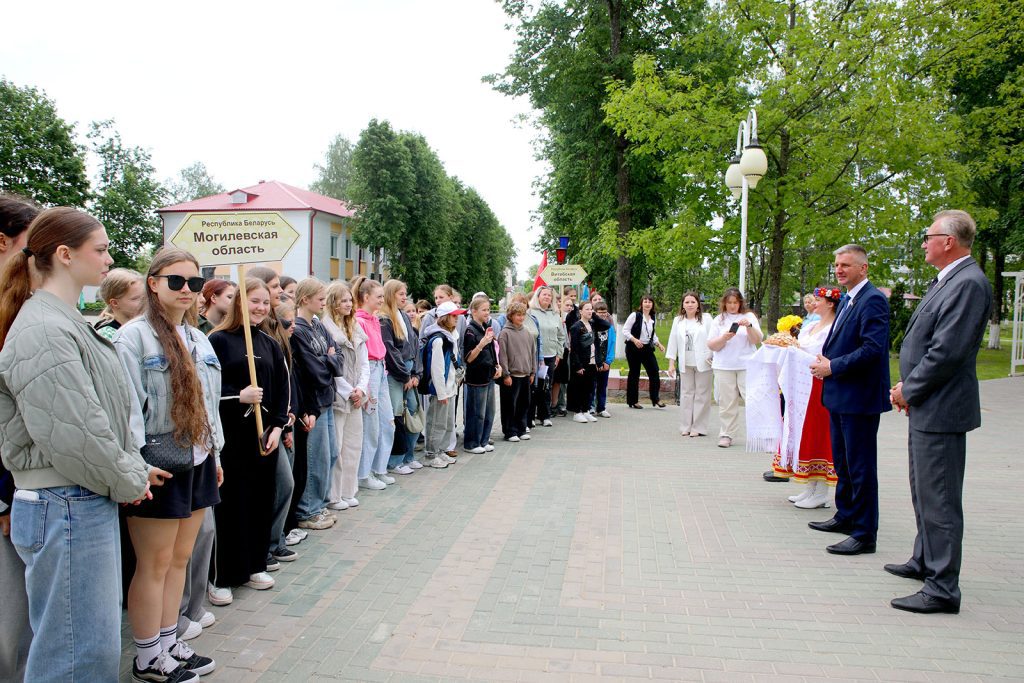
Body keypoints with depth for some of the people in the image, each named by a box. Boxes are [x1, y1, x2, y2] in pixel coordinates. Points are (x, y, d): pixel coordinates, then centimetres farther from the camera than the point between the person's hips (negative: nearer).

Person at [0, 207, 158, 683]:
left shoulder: (66, 322, 13)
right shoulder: (42, 331, -19)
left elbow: (109, 411, 17)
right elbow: (75, 434, -22)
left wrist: (134, 467, 8)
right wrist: (129, 481, -8)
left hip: (90, 505, 10)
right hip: (65, 508, -10)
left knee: (99, 642, 20)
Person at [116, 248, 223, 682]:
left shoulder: (199, 340, 13)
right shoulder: (133, 336, -10)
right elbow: (129, 405, -16)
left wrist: (216, 453, 18)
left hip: (196, 461, 7)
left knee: (180, 558, 14)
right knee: (155, 564, 3)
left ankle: (168, 643, 28)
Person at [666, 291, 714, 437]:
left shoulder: (706, 318, -1)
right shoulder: (678, 320, 8)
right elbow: (673, 341, 8)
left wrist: (713, 358, -12)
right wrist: (671, 363, 4)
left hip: (703, 363, -3)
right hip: (685, 363, 3)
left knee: (701, 395, 1)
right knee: (686, 393, 7)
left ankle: (698, 427, 8)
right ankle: (685, 426, 13)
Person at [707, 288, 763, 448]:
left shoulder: (749, 317, 7)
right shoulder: (718, 320, 9)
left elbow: (757, 340, 1)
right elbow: (711, 346, 5)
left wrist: (749, 326, -15)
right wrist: (724, 338, -13)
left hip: (746, 365, -1)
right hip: (724, 367, 1)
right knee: (727, 402, 3)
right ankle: (726, 435, 9)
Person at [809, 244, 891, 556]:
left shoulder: (872, 300, -15)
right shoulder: (847, 300, 16)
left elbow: (872, 348, -24)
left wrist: (833, 367, -18)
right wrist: (825, 361, 3)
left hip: (859, 398, -10)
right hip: (839, 395, 10)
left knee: (861, 468, -2)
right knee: (842, 462, 20)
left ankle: (864, 534, 6)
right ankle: (846, 517, 34)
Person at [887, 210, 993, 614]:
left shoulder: (968, 283, -19)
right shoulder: (946, 281, 13)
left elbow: (947, 352, -24)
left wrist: (909, 390, -12)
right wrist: (908, 391, 7)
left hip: (941, 411, -11)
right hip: (926, 407, 11)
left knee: (938, 500, -4)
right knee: (924, 493, 22)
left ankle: (942, 589, 5)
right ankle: (925, 562, 38)